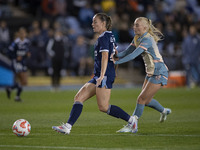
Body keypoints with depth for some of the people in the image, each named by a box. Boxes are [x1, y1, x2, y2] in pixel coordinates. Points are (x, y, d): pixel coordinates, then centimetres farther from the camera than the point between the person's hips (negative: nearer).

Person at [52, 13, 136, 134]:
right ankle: (68, 126, -5)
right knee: (79, 98, 2)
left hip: (105, 75, -10)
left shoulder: (103, 37, -10)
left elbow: (105, 57, -21)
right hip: (99, 75, 10)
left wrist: (102, 76, -30)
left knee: (103, 107, -11)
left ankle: (131, 120, -3)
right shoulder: (110, 36, 19)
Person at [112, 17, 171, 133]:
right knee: (146, 100, 17)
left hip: (159, 73, -9)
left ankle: (133, 126, -1)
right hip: (151, 73, 9)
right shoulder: (137, 38, 6)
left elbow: (133, 55, -29)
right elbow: (128, 51, 5)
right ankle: (164, 111, 42)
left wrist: (116, 62, -28)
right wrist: (116, 55, -15)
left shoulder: (147, 40, -23)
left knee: (141, 99, -9)